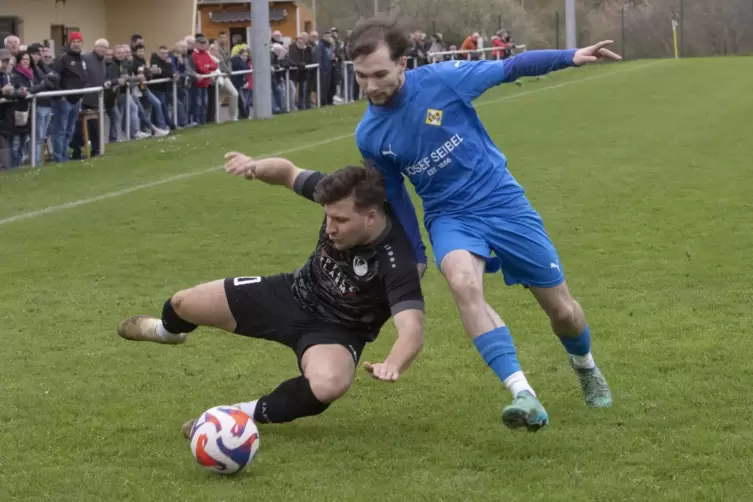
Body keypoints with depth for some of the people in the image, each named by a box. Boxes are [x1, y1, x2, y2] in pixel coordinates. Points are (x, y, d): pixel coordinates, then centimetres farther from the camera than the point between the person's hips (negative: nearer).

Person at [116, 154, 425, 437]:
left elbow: (412, 329, -50)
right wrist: (258, 167, -27)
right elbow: (288, 173, -5)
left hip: (336, 331, -5)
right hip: (295, 294, 5)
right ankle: (166, 330, 51)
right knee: (183, 303, 9)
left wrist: (393, 365, -71)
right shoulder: (341, 198, -23)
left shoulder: (396, 263, -38)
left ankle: (248, 415, -11)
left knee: (327, 385, -41)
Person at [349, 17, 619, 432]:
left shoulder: (443, 79, -18)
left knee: (562, 311, 7)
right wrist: (415, 256, 13)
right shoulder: (369, 136, -7)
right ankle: (523, 396, -38)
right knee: (463, 282, -34)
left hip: (503, 201, -1)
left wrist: (571, 57, -17)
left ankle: (585, 367, 43)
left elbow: (508, 69, -7)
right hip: (450, 217, 1)